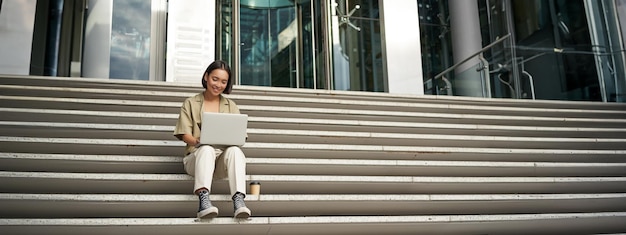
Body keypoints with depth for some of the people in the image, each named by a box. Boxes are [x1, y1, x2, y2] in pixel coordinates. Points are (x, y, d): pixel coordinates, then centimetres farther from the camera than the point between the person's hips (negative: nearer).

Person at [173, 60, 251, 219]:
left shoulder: (231, 106, 20)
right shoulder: (190, 103, 14)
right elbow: (185, 135, 2)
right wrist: (198, 141, -22)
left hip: (223, 157, 2)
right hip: (197, 155, -1)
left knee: (235, 151, -33)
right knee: (207, 149, -37)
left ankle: (239, 201, -50)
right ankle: (204, 201, -56)